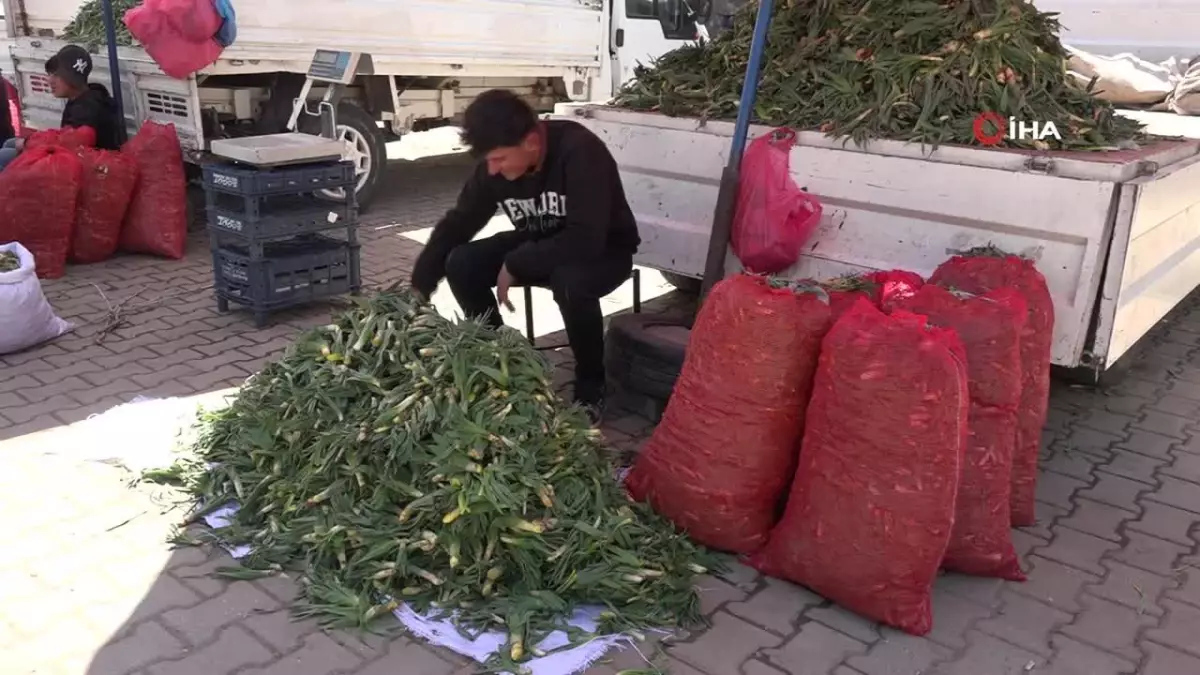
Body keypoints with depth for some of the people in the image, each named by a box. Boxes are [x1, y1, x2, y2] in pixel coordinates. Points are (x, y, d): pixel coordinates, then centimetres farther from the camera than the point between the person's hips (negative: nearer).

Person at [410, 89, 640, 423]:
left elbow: (586, 240, -39)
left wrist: (515, 264, -28)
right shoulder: (493, 164, -14)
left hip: (605, 249, -5)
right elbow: (456, 224, -4)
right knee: (460, 264, -15)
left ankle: (591, 389, -13)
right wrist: (417, 291, -12)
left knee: (571, 281, -39)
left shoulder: (580, 151, -33)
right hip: (541, 243, 6)